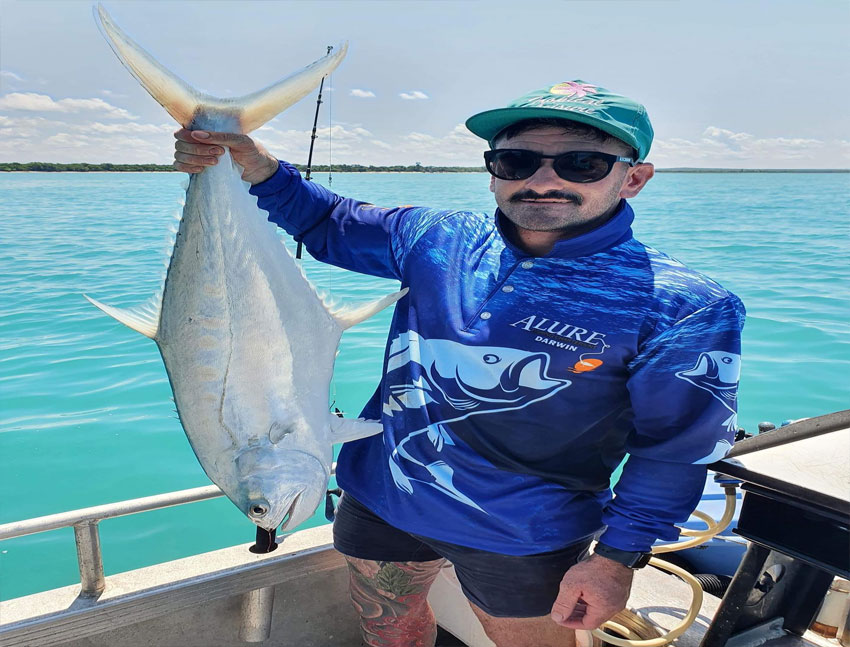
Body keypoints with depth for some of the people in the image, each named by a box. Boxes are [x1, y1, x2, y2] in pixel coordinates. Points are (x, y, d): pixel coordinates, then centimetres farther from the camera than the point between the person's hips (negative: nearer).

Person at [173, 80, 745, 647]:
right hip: (380, 497, 4)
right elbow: (323, 222, 6)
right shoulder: (434, 239, -6)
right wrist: (251, 163, -11)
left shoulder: (681, 308, -17)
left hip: (521, 537, -3)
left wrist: (619, 557, -11)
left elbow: (675, 450, -11)